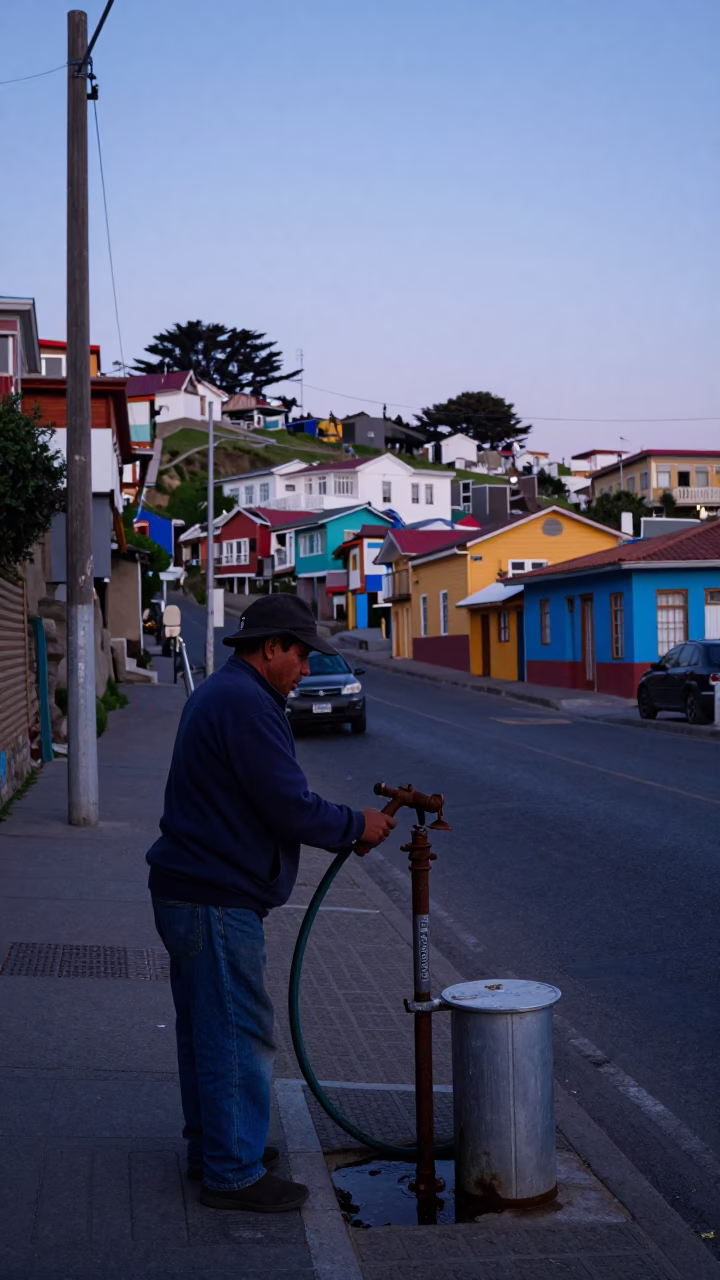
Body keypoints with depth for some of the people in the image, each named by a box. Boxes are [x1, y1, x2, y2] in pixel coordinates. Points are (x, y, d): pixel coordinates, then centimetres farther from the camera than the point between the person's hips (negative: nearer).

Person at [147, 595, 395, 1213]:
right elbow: (291, 808, -22)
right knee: (238, 1036, -3)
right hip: (216, 901, -11)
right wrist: (357, 825, -6)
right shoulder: (246, 703, -19)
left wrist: (346, 828, 14)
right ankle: (234, 1173, 6)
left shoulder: (218, 694, 17)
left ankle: (212, 1145, 32)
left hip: (189, 891, 11)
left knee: (206, 1030, 20)